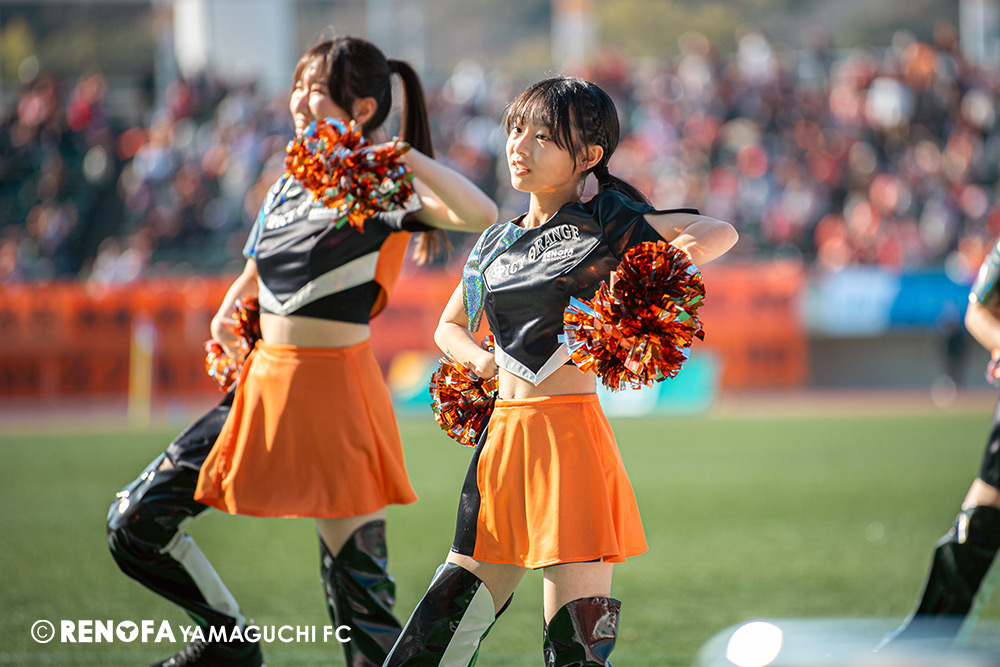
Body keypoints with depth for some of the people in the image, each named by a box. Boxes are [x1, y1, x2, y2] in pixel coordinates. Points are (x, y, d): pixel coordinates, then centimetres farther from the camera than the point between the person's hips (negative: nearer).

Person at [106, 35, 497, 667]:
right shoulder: (288, 188, 12)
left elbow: (482, 214, -27)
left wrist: (403, 154, -29)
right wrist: (230, 311, 14)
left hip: (334, 390, -7)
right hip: (263, 382, 7)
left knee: (355, 574, -6)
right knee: (134, 524, 6)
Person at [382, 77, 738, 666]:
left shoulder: (604, 220, 0)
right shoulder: (497, 243, 16)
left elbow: (721, 232, -5)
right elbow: (449, 326, 28)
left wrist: (687, 248, -27)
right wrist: (477, 358, 6)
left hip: (569, 427, -6)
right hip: (503, 434, 6)